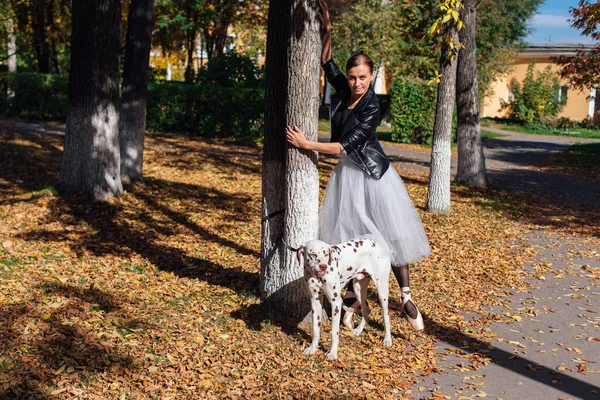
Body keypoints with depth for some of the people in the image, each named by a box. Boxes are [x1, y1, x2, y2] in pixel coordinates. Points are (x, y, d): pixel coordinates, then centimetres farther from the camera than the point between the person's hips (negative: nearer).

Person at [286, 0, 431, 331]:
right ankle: (351, 298, 17)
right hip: (347, 174, 6)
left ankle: (406, 297, 8)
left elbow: (346, 146, -22)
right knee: (349, 238, 7)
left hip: (372, 175, -6)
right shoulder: (344, 91, -2)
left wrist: (307, 144, -20)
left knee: (389, 234, -1)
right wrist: (326, 31, -5)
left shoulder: (372, 109, -20)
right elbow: (326, 62, 11)